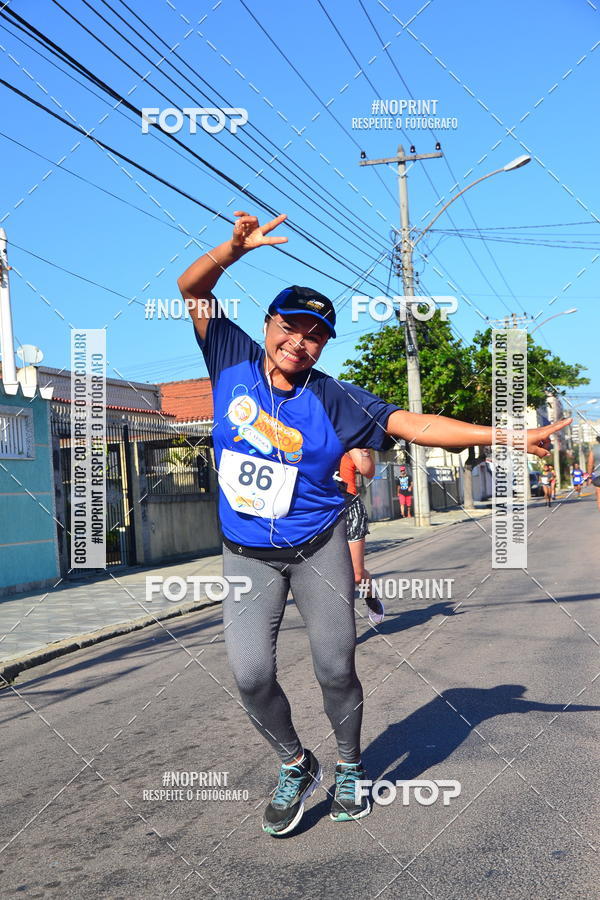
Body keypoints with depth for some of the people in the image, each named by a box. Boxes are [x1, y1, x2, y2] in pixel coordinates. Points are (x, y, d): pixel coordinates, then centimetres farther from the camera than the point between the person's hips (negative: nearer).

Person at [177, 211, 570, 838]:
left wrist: (505, 437, -23)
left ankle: (349, 769, 32)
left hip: (319, 550, 0)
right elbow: (192, 290, -5)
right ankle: (295, 766, 20)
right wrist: (236, 248, -25)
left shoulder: (337, 402, -10)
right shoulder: (234, 361, -5)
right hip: (247, 556, 1)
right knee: (251, 674, -9)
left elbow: (410, 424, -15)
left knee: (335, 669, 3)